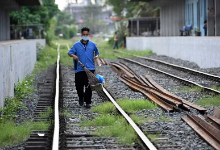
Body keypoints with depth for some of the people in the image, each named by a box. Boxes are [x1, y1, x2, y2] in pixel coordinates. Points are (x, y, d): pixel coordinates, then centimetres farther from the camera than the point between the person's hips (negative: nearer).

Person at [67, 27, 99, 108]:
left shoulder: (93, 45, 10)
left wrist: (96, 56, 1)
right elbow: (69, 52, 3)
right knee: (79, 85, 5)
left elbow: (97, 52, 23)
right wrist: (73, 55, -18)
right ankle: (81, 97, 34)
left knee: (88, 86, -7)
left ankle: (88, 102, 1)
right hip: (79, 69, 1)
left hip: (90, 68, 0)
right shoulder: (76, 45, 6)